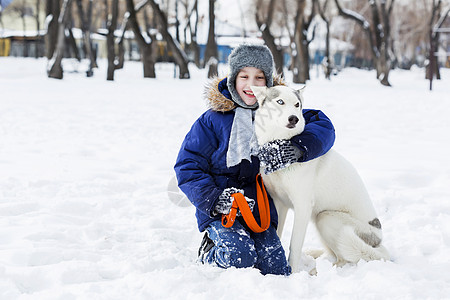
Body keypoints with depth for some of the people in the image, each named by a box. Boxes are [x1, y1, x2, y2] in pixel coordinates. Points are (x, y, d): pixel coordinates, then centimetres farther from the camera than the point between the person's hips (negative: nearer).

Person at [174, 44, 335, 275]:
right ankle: (209, 253, 6)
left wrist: (296, 148, -26)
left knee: (277, 272, -11)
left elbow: (323, 126, -6)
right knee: (240, 256, -28)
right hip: (219, 211, -3)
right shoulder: (213, 119, -2)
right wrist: (214, 199, -18)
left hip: (260, 207, 3)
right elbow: (187, 166, -2)